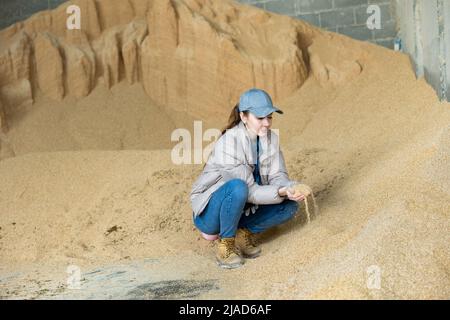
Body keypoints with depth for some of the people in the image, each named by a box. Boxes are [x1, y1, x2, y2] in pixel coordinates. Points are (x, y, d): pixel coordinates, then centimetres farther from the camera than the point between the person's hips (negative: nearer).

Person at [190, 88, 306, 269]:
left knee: (290, 206, -10)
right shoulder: (229, 142, -25)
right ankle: (225, 244, -18)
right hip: (209, 212, -6)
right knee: (238, 187, -37)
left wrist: (290, 188, -28)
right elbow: (248, 191, -26)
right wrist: (280, 192, -36)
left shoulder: (270, 138, -4)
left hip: (242, 209, 6)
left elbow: (277, 176, -6)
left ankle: (244, 232, 1)